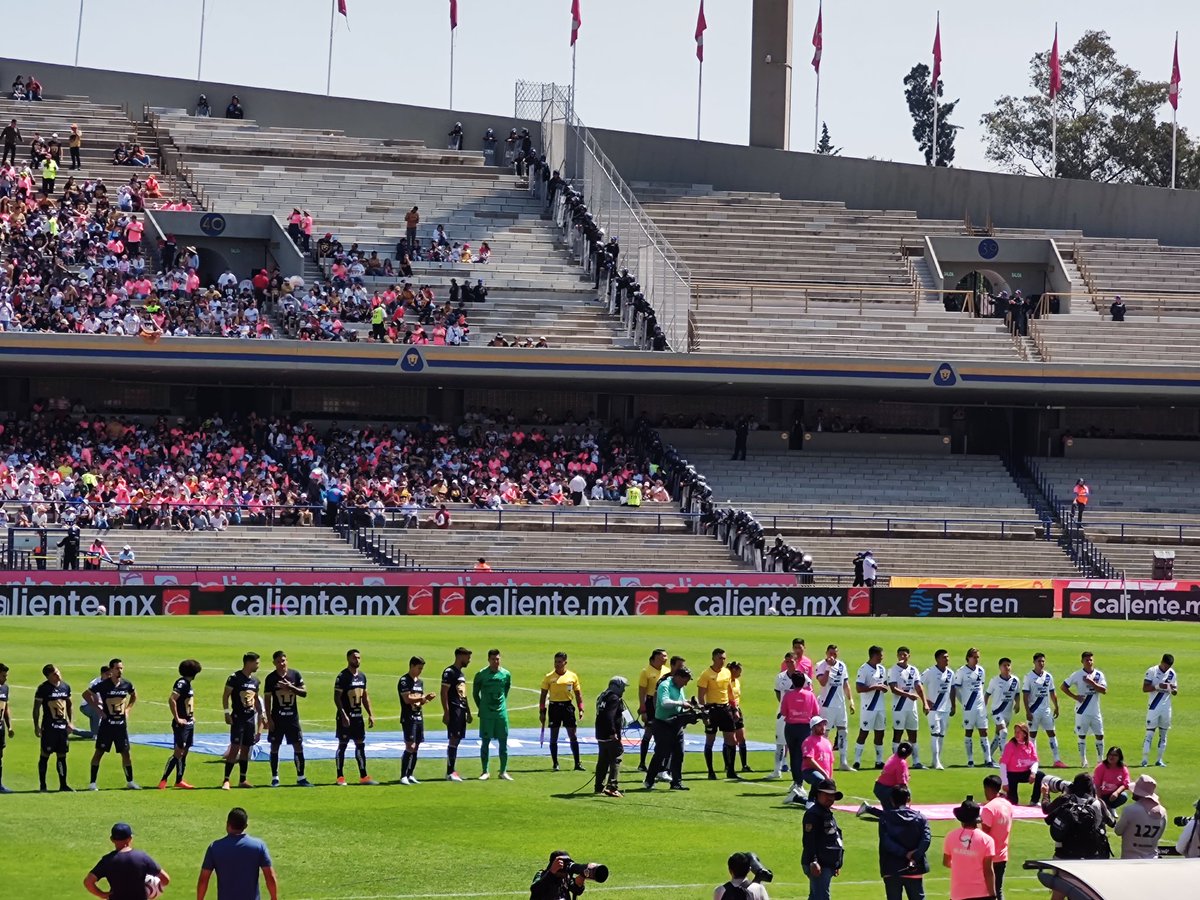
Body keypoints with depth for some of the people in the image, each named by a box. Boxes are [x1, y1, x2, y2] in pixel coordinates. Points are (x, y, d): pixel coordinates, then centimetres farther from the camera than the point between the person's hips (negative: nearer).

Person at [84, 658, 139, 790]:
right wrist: (98, 708, -8)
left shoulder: (127, 685, 0)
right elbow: (86, 694, -4)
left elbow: (134, 696, 22)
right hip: (107, 723, -4)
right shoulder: (104, 685, -11)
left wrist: (128, 709, 9)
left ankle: (130, 781, 16)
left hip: (121, 724, 4)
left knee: (125, 752, 6)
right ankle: (92, 782, 3)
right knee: (99, 752, -1)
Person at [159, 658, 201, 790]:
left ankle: (179, 780, 15)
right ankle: (163, 780, -8)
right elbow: (171, 700, -25)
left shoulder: (188, 684, 12)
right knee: (178, 753, -10)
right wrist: (177, 718, -22)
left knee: (184, 753, 11)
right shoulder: (182, 683, -15)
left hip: (189, 723, 9)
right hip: (181, 724, -9)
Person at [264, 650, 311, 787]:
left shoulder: (295, 675, 2)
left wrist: (291, 687, -16)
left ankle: (301, 778, 6)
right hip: (277, 718, -1)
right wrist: (269, 718, -7)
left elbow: (304, 692, 0)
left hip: (293, 717, 1)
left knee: (298, 746, 0)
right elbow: (267, 699, -1)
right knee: (275, 746, 2)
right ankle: (275, 778, 10)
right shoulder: (271, 678, -2)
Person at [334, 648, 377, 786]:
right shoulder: (342, 676, -12)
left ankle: (363, 776, 11)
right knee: (342, 745, -3)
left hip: (358, 715, 7)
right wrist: (343, 715, -21)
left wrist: (370, 714, 11)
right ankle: (340, 777, 2)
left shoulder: (362, 676, 11)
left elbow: (365, 696, 17)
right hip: (346, 716, -7)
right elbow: (337, 697, -15)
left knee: (360, 744, 7)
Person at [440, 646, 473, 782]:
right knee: (453, 739, -11)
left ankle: (451, 771, 11)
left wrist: (468, 712, 24)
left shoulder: (461, 674, 20)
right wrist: (446, 713, -20)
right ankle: (450, 773, -11)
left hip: (462, 710, 9)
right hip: (454, 709, -9)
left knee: (457, 740, 8)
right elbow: (444, 693, -15)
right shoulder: (449, 672, -9)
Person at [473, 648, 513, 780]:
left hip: (501, 712, 2)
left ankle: (503, 771, 11)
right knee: (485, 742, 1)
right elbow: (475, 693, 5)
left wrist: (501, 704, 13)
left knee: (503, 742, 3)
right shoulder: (481, 674, -4)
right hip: (486, 714, -2)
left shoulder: (506, 674, 3)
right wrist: (482, 708, 7)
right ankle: (485, 772, 7)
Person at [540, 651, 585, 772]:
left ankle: (577, 763, 5)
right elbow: (543, 695, 3)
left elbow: (578, 693, 11)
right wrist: (541, 712, -1)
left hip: (567, 706, 1)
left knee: (573, 736, 0)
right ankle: (555, 764, 9)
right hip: (554, 706, -1)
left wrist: (580, 709, 4)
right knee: (553, 737, 1)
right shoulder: (549, 677, 1)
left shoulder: (572, 676, 5)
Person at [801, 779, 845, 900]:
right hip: (818, 865, -11)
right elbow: (809, 840, -20)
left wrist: (836, 865, 30)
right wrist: (813, 862, -27)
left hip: (828, 865, 11)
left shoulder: (828, 813, 20)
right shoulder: (813, 814, -12)